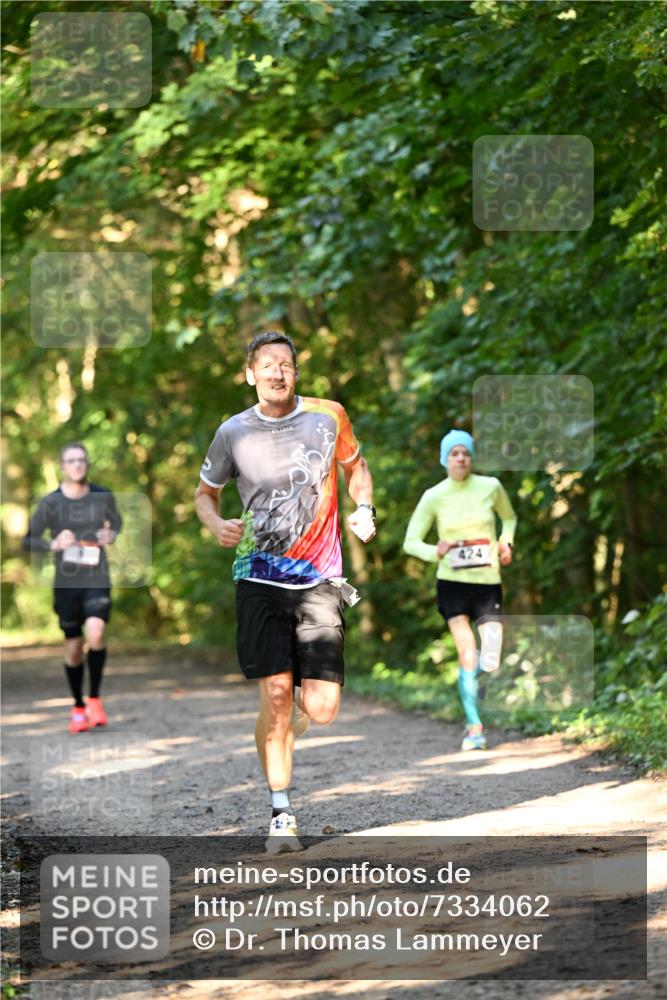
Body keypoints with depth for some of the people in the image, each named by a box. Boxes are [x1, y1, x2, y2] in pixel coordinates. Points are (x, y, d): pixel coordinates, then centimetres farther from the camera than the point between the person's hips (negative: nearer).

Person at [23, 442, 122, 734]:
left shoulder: (103, 497, 1)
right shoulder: (50, 502, -2)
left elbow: (117, 524, 20)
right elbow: (29, 540, 3)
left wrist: (112, 536, -3)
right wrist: (53, 545, -16)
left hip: (97, 580, -1)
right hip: (66, 583, 1)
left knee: (95, 632, -24)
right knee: (73, 647, 6)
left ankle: (94, 698, -9)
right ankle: (78, 707, 24)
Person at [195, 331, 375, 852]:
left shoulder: (328, 416, 2)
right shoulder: (233, 432, 0)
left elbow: (355, 466, 20)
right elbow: (205, 493, 15)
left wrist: (364, 509, 2)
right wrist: (218, 526, -7)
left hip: (320, 580, 1)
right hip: (261, 579, -1)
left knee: (321, 708, -7)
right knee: (275, 696, -9)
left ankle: (285, 726, 31)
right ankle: (281, 814, 4)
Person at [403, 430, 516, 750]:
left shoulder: (490, 487, 1)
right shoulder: (434, 496, -3)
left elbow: (509, 517, 21)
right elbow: (410, 542, 1)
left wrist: (506, 542, 2)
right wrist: (435, 552, -19)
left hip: (488, 583, 1)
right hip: (452, 582, -1)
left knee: (490, 663, -8)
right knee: (467, 655, -13)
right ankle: (475, 727, -5)